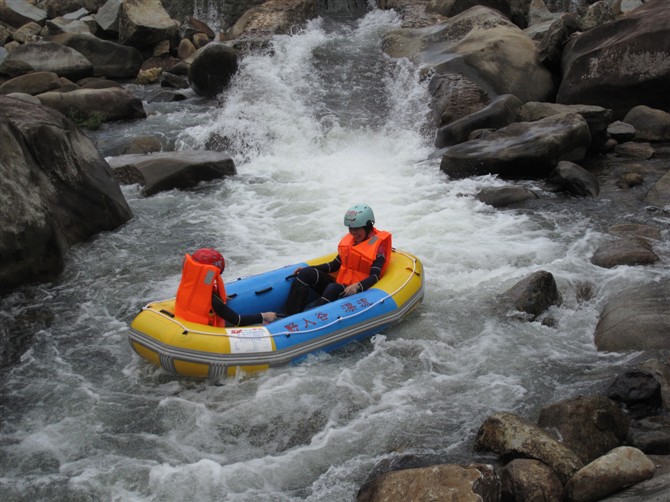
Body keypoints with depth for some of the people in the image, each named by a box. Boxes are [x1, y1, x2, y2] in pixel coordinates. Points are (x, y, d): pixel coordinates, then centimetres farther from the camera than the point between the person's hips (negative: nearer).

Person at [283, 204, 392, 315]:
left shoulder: (377, 245, -5)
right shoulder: (348, 240, 14)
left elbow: (375, 277, -15)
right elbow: (335, 265, 18)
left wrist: (357, 286, -35)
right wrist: (308, 269, 6)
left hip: (358, 292, -7)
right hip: (339, 284, 7)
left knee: (333, 288, -38)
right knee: (306, 273, -13)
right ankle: (289, 316, -27)